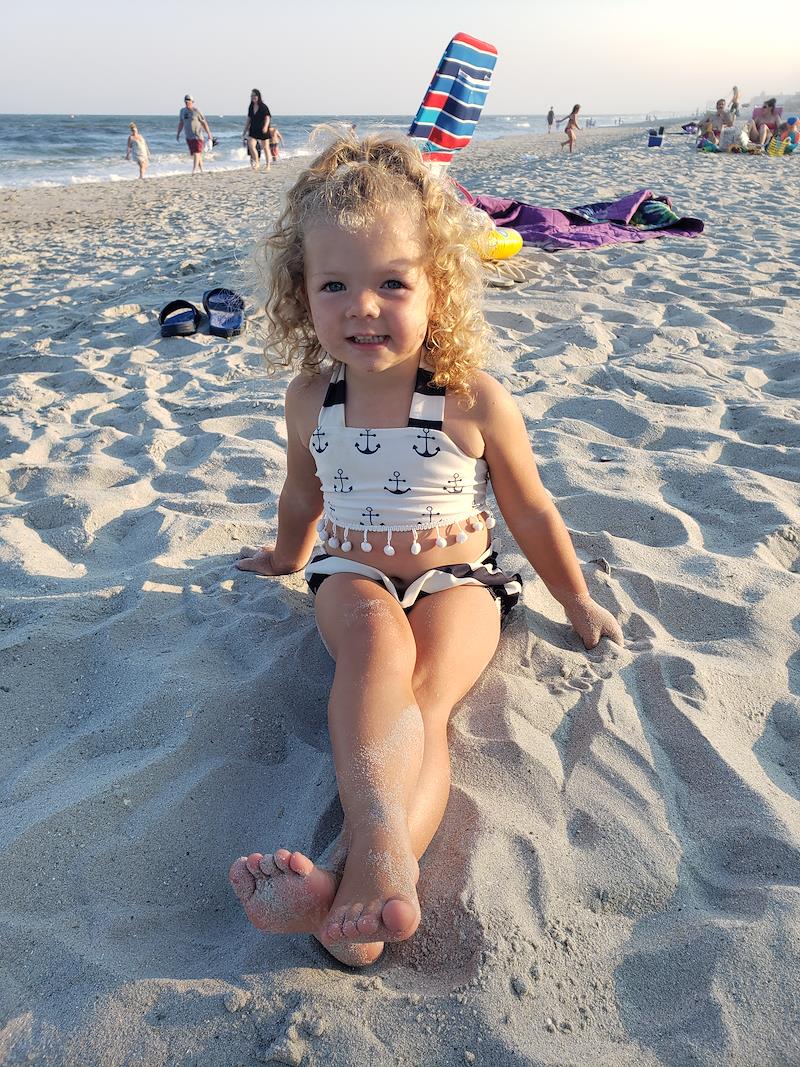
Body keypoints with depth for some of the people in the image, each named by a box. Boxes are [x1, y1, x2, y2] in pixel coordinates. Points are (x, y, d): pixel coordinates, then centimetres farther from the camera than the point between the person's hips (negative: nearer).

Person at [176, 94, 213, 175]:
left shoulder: (197, 111, -7)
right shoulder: (182, 111, 9)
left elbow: (204, 123, -4)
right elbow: (181, 123, 18)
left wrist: (208, 134, -7)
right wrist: (178, 133, 16)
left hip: (197, 136, -6)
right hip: (188, 137, 6)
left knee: (196, 152, -15)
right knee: (194, 154, 9)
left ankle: (194, 169, -23)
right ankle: (201, 170, 19)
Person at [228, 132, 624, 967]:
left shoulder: (474, 401, -12)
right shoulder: (310, 398, -4)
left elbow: (530, 510, 1)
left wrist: (577, 601, 10)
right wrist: (287, 555, 34)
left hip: (456, 579, -1)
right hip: (354, 576, 2)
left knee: (422, 701, -29)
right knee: (378, 641, -34)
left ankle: (351, 878, -45)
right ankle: (381, 844, -49)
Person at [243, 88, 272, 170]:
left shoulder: (263, 106, -9)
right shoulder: (251, 107, 7)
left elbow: (267, 117, -12)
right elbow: (248, 119, 14)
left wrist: (266, 126, -29)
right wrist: (245, 129, 13)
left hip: (263, 130, -4)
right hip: (253, 130, 4)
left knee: (265, 148, 5)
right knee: (251, 145, -13)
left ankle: (268, 165, 17)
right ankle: (256, 163, -1)